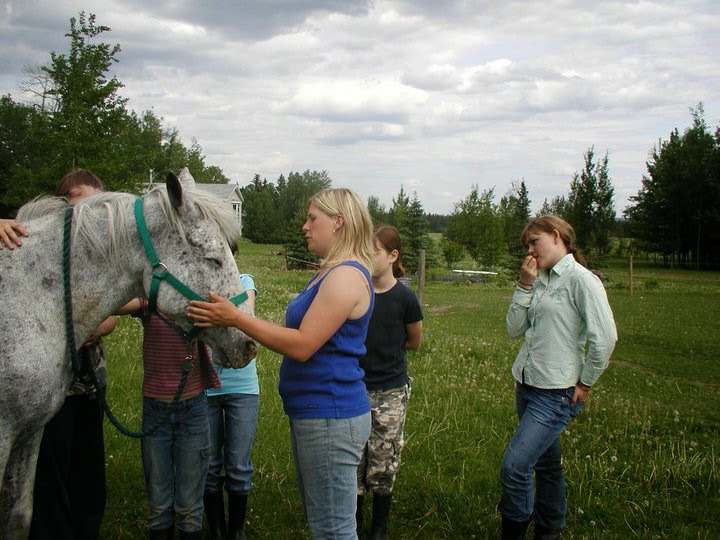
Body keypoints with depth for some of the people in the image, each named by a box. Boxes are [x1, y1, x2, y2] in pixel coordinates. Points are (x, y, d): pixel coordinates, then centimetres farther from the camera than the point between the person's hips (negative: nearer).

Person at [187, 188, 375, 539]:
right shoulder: (331, 273, 14)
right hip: (311, 412, 11)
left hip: (330, 415, -11)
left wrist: (236, 318, -20)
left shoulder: (347, 276, -19)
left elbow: (302, 346, -23)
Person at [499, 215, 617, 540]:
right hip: (526, 385, 8)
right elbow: (515, 330, 6)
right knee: (546, 463, 18)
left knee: (514, 467, -12)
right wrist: (524, 286, -2)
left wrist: (585, 384, -11)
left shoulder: (580, 279, -13)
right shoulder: (540, 280, 10)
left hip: (556, 394, -8)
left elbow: (605, 337, -18)